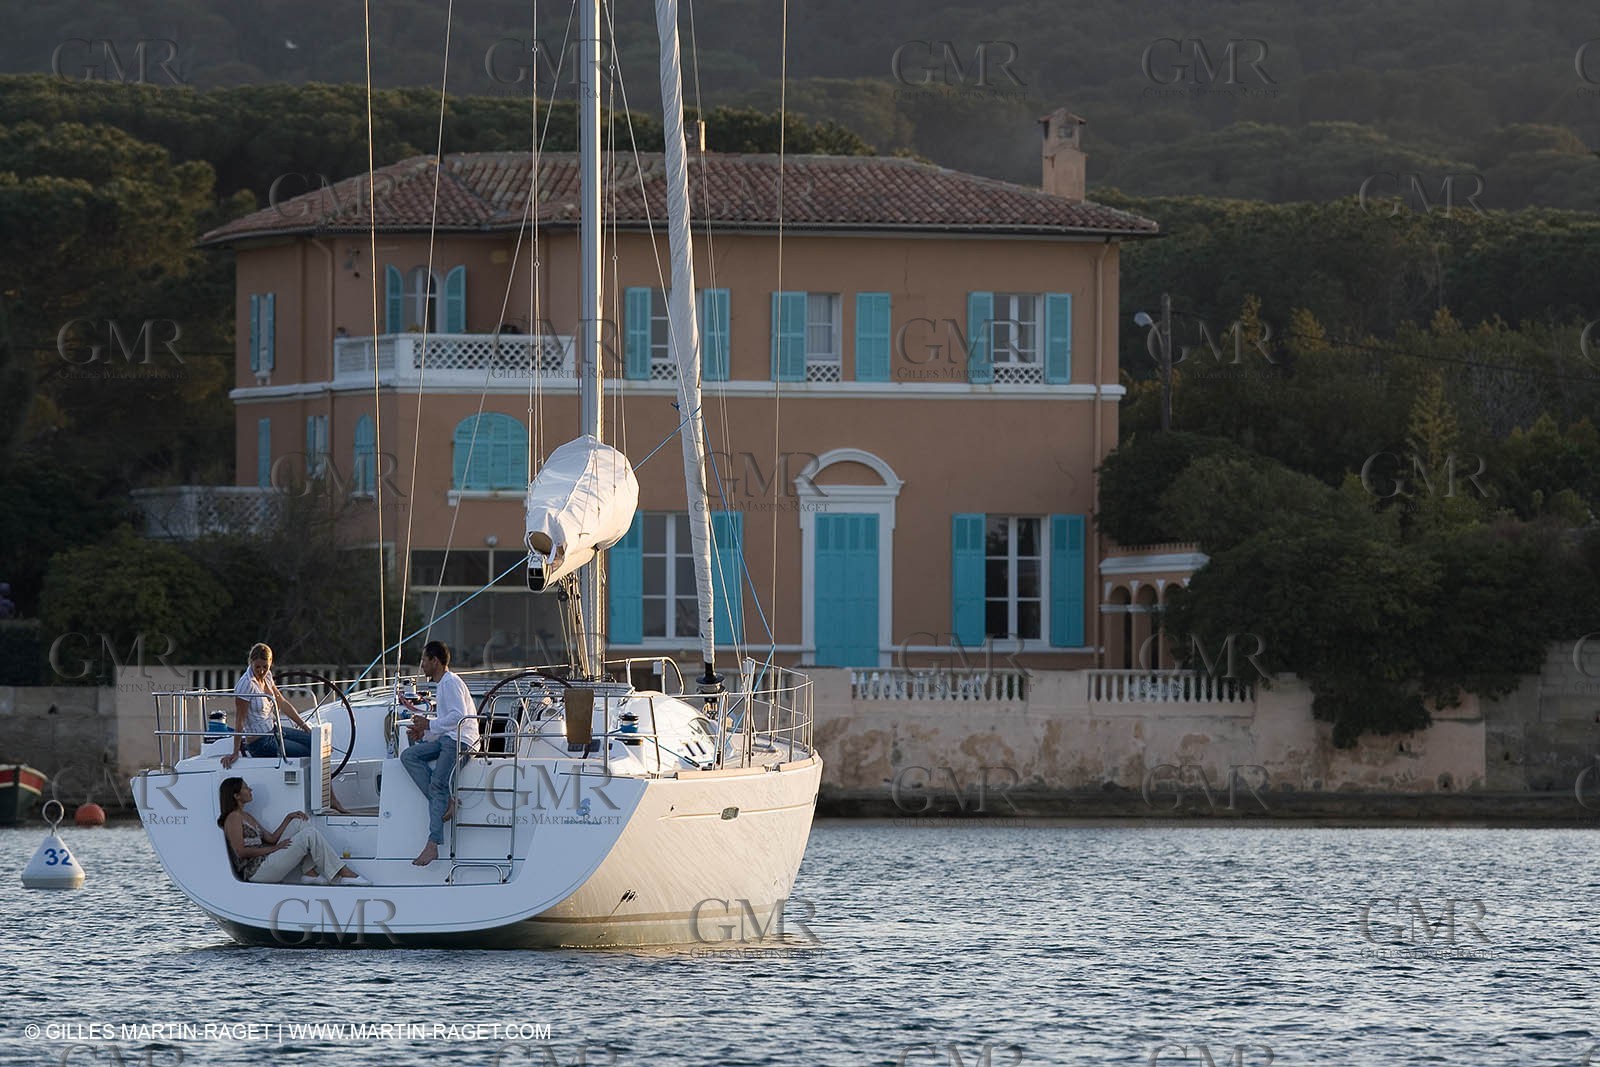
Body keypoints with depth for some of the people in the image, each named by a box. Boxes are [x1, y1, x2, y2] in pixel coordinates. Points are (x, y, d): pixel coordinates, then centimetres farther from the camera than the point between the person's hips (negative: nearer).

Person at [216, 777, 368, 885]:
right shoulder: (233, 818, -6)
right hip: (255, 870, -10)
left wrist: (288, 818, 14)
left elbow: (271, 839, 22)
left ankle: (311, 875, -7)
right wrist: (274, 848, -12)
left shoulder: (246, 816, 24)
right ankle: (346, 876, -14)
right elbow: (241, 851, -15)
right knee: (309, 836, -14)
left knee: (302, 826, 6)